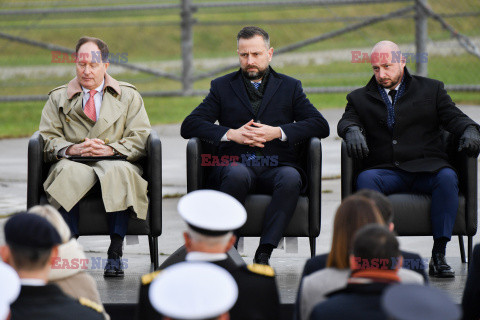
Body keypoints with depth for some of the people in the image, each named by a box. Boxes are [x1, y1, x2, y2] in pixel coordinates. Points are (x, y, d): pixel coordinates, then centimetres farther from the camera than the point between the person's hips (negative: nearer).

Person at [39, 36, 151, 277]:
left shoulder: (129, 95, 17)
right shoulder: (58, 97, 20)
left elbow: (140, 139, 7)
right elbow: (48, 139, 10)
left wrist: (110, 149, -12)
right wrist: (73, 149, -11)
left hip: (114, 162, 0)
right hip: (73, 163, 1)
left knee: (120, 172, -39)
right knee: (69, 173, -38)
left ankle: (115, 253, -38)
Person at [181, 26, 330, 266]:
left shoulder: (290, 87, 18)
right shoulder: (222, 87, 18)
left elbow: (321, 126, 7)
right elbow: (189, 126, 8)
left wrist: (278, 132, -8)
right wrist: (231, 134, -7)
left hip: (276, 167, 0)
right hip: (235, 164, 0)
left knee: (291, 178, -36)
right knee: (237, 175, -37)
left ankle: (264, 253, -37)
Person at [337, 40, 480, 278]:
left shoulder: (431, 89, 18)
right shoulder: (360, 98, 21)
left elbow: (453, 116, 8)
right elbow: (346, 121, 5)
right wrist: (352, 131, -20)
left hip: (426, 168, 0)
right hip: (386, 171, 0)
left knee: (447, 177, -33)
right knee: (366, 179, -33)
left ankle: (439, 254, -32)